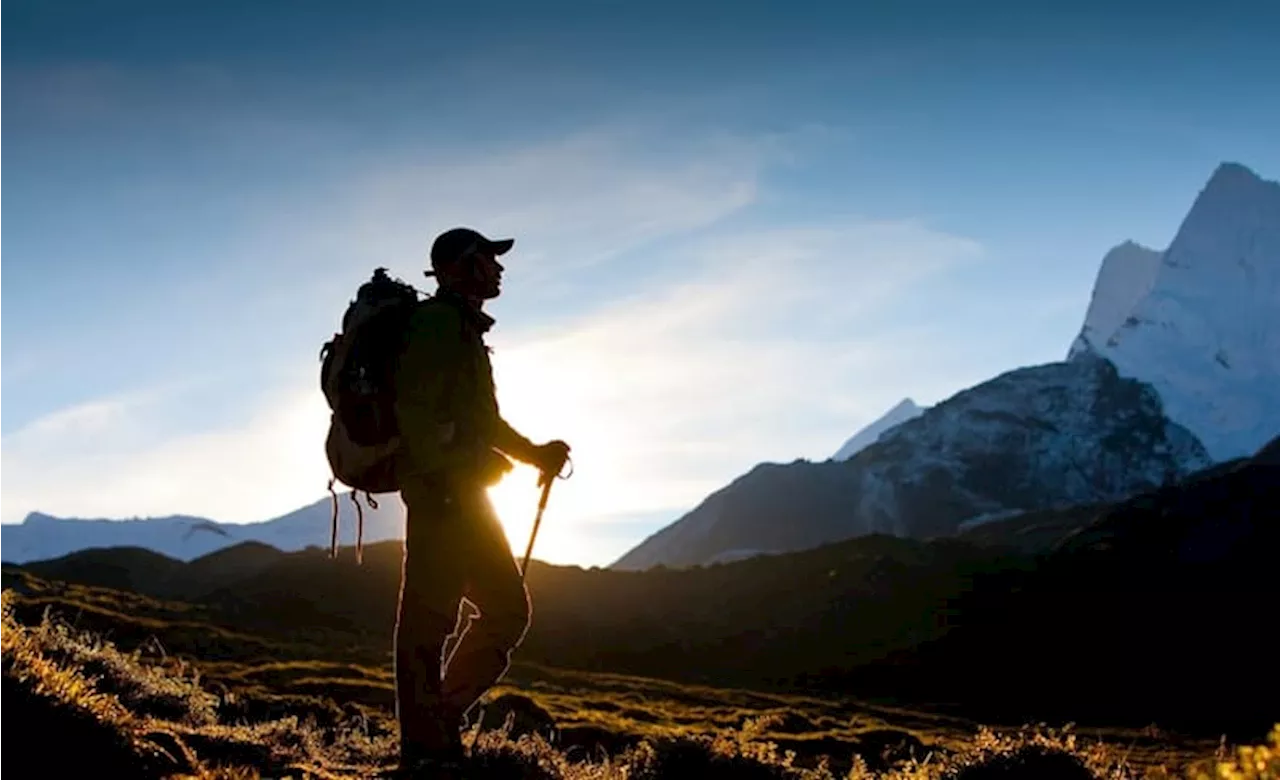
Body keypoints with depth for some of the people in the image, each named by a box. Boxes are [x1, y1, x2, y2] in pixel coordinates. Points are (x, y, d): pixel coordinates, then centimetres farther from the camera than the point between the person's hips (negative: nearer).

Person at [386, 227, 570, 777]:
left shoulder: (464, 329, 24)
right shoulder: (437, 322, -7)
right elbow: (416, 410, -19)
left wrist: (535, 453, 17)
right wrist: (444, 475, -25)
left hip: (463, 493, 11)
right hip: (444, 492, -10)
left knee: (507, 608, 11)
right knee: (429, 617, -8)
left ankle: (444, 717, 17)